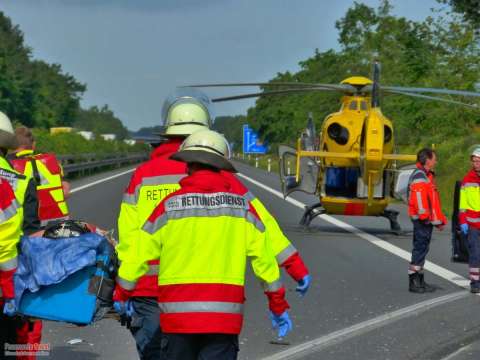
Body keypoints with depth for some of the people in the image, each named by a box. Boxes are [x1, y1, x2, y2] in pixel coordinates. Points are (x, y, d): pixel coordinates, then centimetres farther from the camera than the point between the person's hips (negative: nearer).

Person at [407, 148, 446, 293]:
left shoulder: (427, 176, 21)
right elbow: (419, 198, -23)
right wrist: (424, 215, -25)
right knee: (420, 249, -8)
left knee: (422, 249, 14)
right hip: (422, 220, -11)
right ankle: (414, 282, -6)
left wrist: (438, 220, 23)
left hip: (427, 219, 11)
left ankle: (419, 281, 21)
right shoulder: (419, 176, -14)